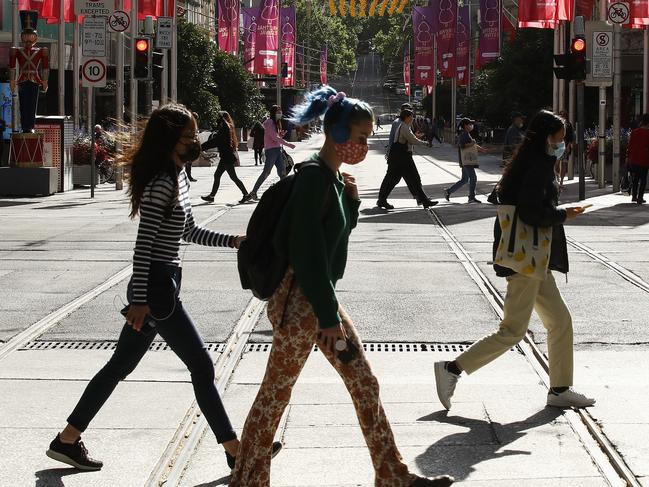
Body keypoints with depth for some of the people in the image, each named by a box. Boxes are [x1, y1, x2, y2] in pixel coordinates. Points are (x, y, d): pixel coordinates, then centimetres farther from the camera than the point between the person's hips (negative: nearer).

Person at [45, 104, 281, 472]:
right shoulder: (162, 183, -18)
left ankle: (68, 440, 21)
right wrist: (140, 300, -22)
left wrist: (233, 241, 13)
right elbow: (144, 244, -21)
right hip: (158, 287, -10)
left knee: (121, 365, 14)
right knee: (202, 365, -2)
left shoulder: (178, 176, 12)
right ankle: (235, 451, 6)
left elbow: (189, 231, 21)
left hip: (161, 285, 10)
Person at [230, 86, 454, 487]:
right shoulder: (314, 177, -18)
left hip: (323, 299, 10)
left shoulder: (334, 177, 9)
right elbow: (308, 252, -21)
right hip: (300, 302, -10)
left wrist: (352, 201, 1)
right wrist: (329, 317, -18)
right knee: (275, 396, 1)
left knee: (365, 385, 11)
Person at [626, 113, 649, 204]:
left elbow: (630, 145, 5)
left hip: (634, 159, 4)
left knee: (635, 178, 15)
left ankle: (634, 196, 17)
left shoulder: (634, 132, 1)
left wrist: (628, 156, 13)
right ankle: (640, 197, 0)